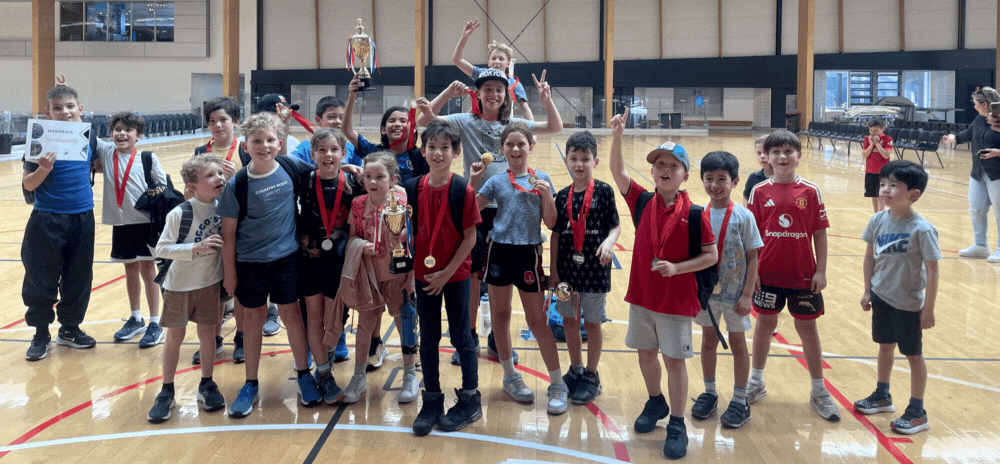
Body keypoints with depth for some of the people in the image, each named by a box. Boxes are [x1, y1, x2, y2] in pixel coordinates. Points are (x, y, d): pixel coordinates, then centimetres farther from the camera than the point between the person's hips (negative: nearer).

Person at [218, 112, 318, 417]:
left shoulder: (291, 167, -7)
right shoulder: (237, 185, -12)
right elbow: (228, 233, -6)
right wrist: (229, 274, -4)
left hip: (287, 257, 1)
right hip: (250, 262, -1)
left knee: (292, 314, 9)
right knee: (253, 318, 9)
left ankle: (304, 375, 26)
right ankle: (251, 385, 23)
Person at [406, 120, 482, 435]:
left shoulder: (463, 190, -12)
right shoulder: (413, 188, -1)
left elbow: (470, 237, -10)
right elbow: (410, 230, 7)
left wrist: (447, 272, -13)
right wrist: (411, 264, -2)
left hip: (455, 275, -3)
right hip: (423, 274, 4)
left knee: (461, 337, 7)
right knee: (428, 339, 11)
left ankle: (471, 400, 23)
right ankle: (431, 402, 24)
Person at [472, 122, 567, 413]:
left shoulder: (541, 179, 1)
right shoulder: (496, 182, 3)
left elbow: (551, 223, -1)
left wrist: (546, 194, -15)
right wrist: (472, 180, -7)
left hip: (529, 254, -2)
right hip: (499, 250, 2)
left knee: (537, 321, 0)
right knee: (500, 315, 11)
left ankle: (558, 384, 10)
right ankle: (510, 376, 28)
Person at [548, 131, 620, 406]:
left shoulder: (603, 192, -5)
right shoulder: (562, 197, 3)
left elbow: (615, 226, -3)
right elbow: (556, 234, 6)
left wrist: (609, 242, -24)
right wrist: (553, 271, 4)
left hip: (594, 268, -3)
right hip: (567, 267, 3)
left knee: (592, 323, 6)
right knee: (569, 320, 12)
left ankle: (591, 376, 21)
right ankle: (575, 369, 30)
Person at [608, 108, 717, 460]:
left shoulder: (693, 214, -10)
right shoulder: (642, 202, -1)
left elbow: (711, 255, -7)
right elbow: (618, 172, -9)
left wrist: (676, 268, -19)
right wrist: (617, 136, -22)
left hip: (676, 298, -3)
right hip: (641, 295, 4)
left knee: (674, 359, 3)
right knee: (645, 352, 16)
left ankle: (677, 425, 15)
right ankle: (656, 403, 40)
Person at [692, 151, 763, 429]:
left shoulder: (743, 217, -11)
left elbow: (753, 258, -8)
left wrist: (747, 294, -12)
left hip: (735, 292, -3)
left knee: (737, 342, 8)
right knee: (709, 339, 14)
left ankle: (740, 401, 19)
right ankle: (709, 393, 30)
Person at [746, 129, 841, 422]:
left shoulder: (811, 191, -3)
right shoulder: (760, 191, -2)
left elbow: (819, 233, 0)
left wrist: (821, 270, -4)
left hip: (803, 275, 0)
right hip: (768, 273, 0)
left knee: (807, 328, 8)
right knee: (765, 324, 13)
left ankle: (818, 391, 21)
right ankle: (757, 381, 30)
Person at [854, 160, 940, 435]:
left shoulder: (922, 230, -21)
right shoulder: (878, 221, -5)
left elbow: (932, 270, -17)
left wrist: (929, 308, -15)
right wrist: (868, 291, 8)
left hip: (908, 303, -5)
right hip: (881, 296, 5)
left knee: (913, 354, 7)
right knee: (885, 346, 20)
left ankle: (917, 413, 19)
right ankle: (882, 396, 39)